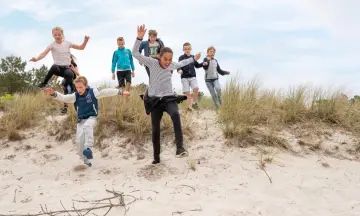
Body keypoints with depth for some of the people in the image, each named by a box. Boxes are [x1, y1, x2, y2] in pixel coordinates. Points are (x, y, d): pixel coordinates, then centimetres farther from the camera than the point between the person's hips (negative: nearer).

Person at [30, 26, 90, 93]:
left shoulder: (67, 43, 7)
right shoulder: (52, 45, -1)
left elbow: (81, 47, 9)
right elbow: (44, 53, -18)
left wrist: (85, 41, -10)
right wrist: (36, 59, -37)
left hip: (66, 68, 1)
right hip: (58, 67, -1)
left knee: (70, 75, -37)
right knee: (54, 67, -40)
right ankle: (44, 83, -18)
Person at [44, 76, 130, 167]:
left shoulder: (93, 92, -10)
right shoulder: (75, 96, -3)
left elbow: (106, 92, -13)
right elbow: (63, 98, -13)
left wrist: (121, 92, -16)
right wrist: (53, 93, -32)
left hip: (91, 118, -4)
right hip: (81, 120, 4)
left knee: (87, 126, -39)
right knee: (79, 141, -6)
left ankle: (88, 148, -40)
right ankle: (86, 160, 11)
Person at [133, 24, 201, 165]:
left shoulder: (172, 65, 3)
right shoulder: (152, 62, -7)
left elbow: (181, 63, 27)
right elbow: (135, 53, -12)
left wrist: (194, 59, 38)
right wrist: (139, 38, -24)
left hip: (169, 98, 1)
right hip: (155, 100, -1)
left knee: (175, 114, -32)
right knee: (155, 129, 4)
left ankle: (180, 148, -35)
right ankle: (156, 157, 22)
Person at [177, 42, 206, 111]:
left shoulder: (193, 57, 10)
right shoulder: (181, 57, -2)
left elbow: (197, 65, 21)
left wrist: (203, 64, 5)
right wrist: (179, 70, -32)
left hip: (192, 77, 2)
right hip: (184, 77, -2)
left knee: (196, 88, -19)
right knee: (187, 93, -4)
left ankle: (195, 103, -3)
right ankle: (189, 106, 5)